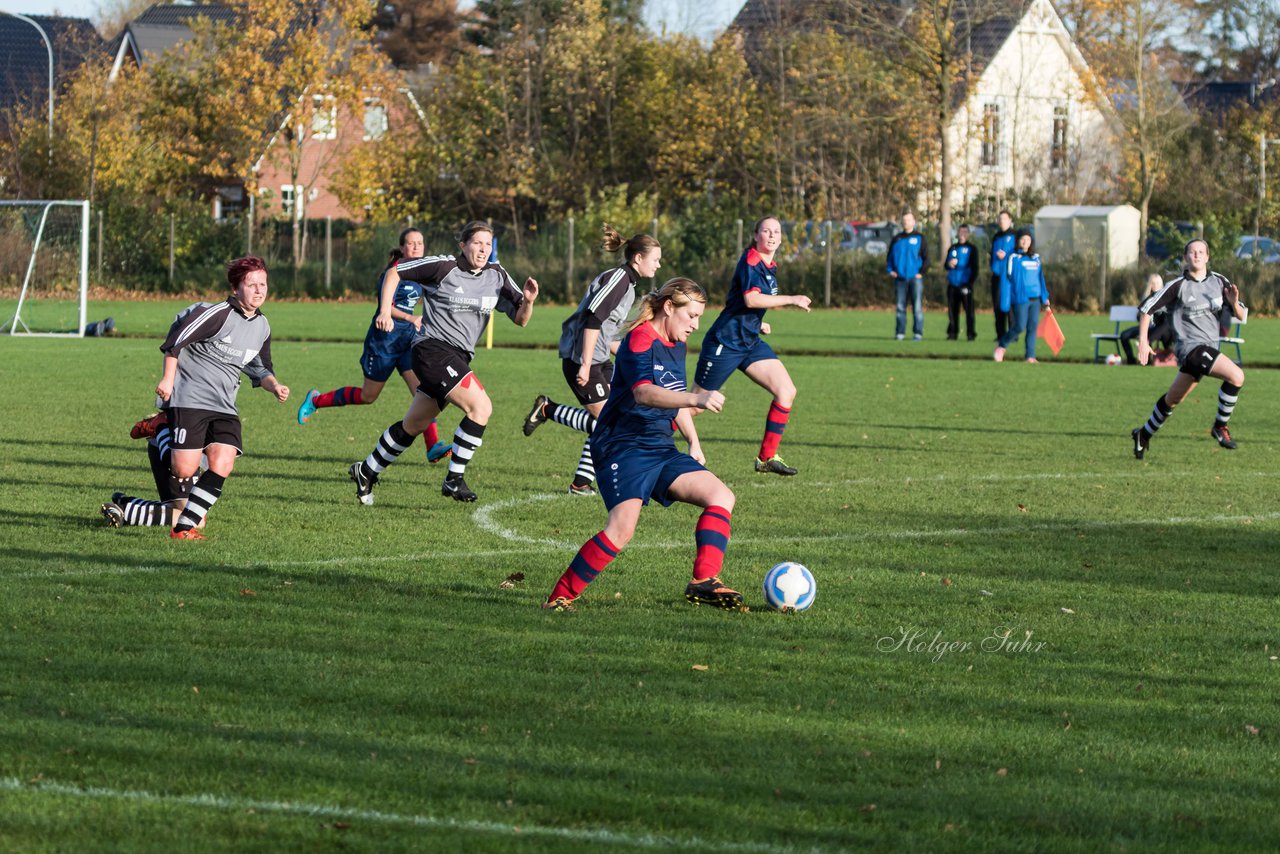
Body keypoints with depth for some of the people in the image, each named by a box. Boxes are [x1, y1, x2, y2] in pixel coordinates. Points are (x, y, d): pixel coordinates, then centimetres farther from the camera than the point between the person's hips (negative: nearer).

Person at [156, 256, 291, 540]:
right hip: (190, 398, -6)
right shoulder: (217, 314, -12)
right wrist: (168, 379, -9)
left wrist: (275, 386, 4)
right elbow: (176, 340, -8)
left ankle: (184, 526, -11)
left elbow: (259, 369, 24)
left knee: (222, 465, -17)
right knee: (185, 470, -13)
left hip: (224, 407, 6)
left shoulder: (262, 327, 11)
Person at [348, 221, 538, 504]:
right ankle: (454, 479, -15)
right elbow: (395, 272, 0)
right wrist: (385, 311, -8)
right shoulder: (444, 266, -10)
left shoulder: (497, 276, 6)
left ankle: (366, 471, 33)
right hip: (433, 348, -8)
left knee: (413, 425, 17)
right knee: (481, 406, -22)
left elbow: (520, 319, 8)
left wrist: (528, 301, -13)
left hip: (458, 358, 8)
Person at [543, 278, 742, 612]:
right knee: (622, 528, -25)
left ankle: (704, 581, -7)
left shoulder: (676, 346, 16)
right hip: (624, 447, -9)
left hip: (660, 449, 9)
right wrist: (696, 399, -45)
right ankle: (560, 597, -14)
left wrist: (694, 443, 26)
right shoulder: (640, 340, -14)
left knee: (722, 496, -5)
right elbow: (644, 393, -32)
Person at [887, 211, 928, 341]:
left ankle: (918, 333, -4)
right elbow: (890, 257, 19)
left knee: (917, 307, -5)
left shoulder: (919, 238, 3)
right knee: (900, 307, 3)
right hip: (900, 279, 3)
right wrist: (890, 270, 4)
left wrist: (921, 272, -8)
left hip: (915, 278, -3)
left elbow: (926, 258, 2)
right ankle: (899, 333, 6)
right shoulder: (896, 239, 12)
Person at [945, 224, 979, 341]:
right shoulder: (952, 248, 17)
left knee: (969, 309, -9)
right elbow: (946, 264, 19)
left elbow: (975, 267, 1)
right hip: (952, 285, 4)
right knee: (952, 310, 3)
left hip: (966, 285, -4)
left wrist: (971, 282, -10)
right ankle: (952, 333, 7)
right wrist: (949, 264, -6)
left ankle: (971, 333, -8)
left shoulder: (971, 248, 5)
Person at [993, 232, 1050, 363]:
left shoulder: (1036, 258, 13)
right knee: (1020, 326, -8)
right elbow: (1007, 279, -4)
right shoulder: (1014, 258, -3)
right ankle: (1001, 345, 15)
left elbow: (1041, 278, 19)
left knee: (1033, 326, -1)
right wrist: (1005, 302, -7)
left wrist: (1045, 297, 17)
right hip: (1020, 298, -5)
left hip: (1035, 299, 5)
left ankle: (1030, 356, 2)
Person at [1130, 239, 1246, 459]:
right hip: (1191, 346, -6)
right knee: (1236, 375, -25)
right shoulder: (1179, 286, -8)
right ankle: (1220, 426, -11)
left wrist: (1234, 303, -13)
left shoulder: (1219, 282, 7)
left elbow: (1240, 316, 10)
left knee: (1172, 399, 17)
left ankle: (1144, 434, 36)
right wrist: (1143, 341, -9)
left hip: (1210, 347, 6)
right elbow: (1146, 308, -3)